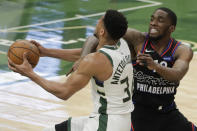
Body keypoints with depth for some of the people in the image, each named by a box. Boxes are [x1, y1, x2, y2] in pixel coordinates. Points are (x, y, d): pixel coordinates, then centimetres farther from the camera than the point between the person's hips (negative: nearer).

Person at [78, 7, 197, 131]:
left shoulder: (183, 51, -8)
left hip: (168, 113, 3)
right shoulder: (138, 39, -11)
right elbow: (97, 37, -15)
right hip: (138, 112, -2)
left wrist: (155, 66, -50)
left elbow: (177, 75, -29)